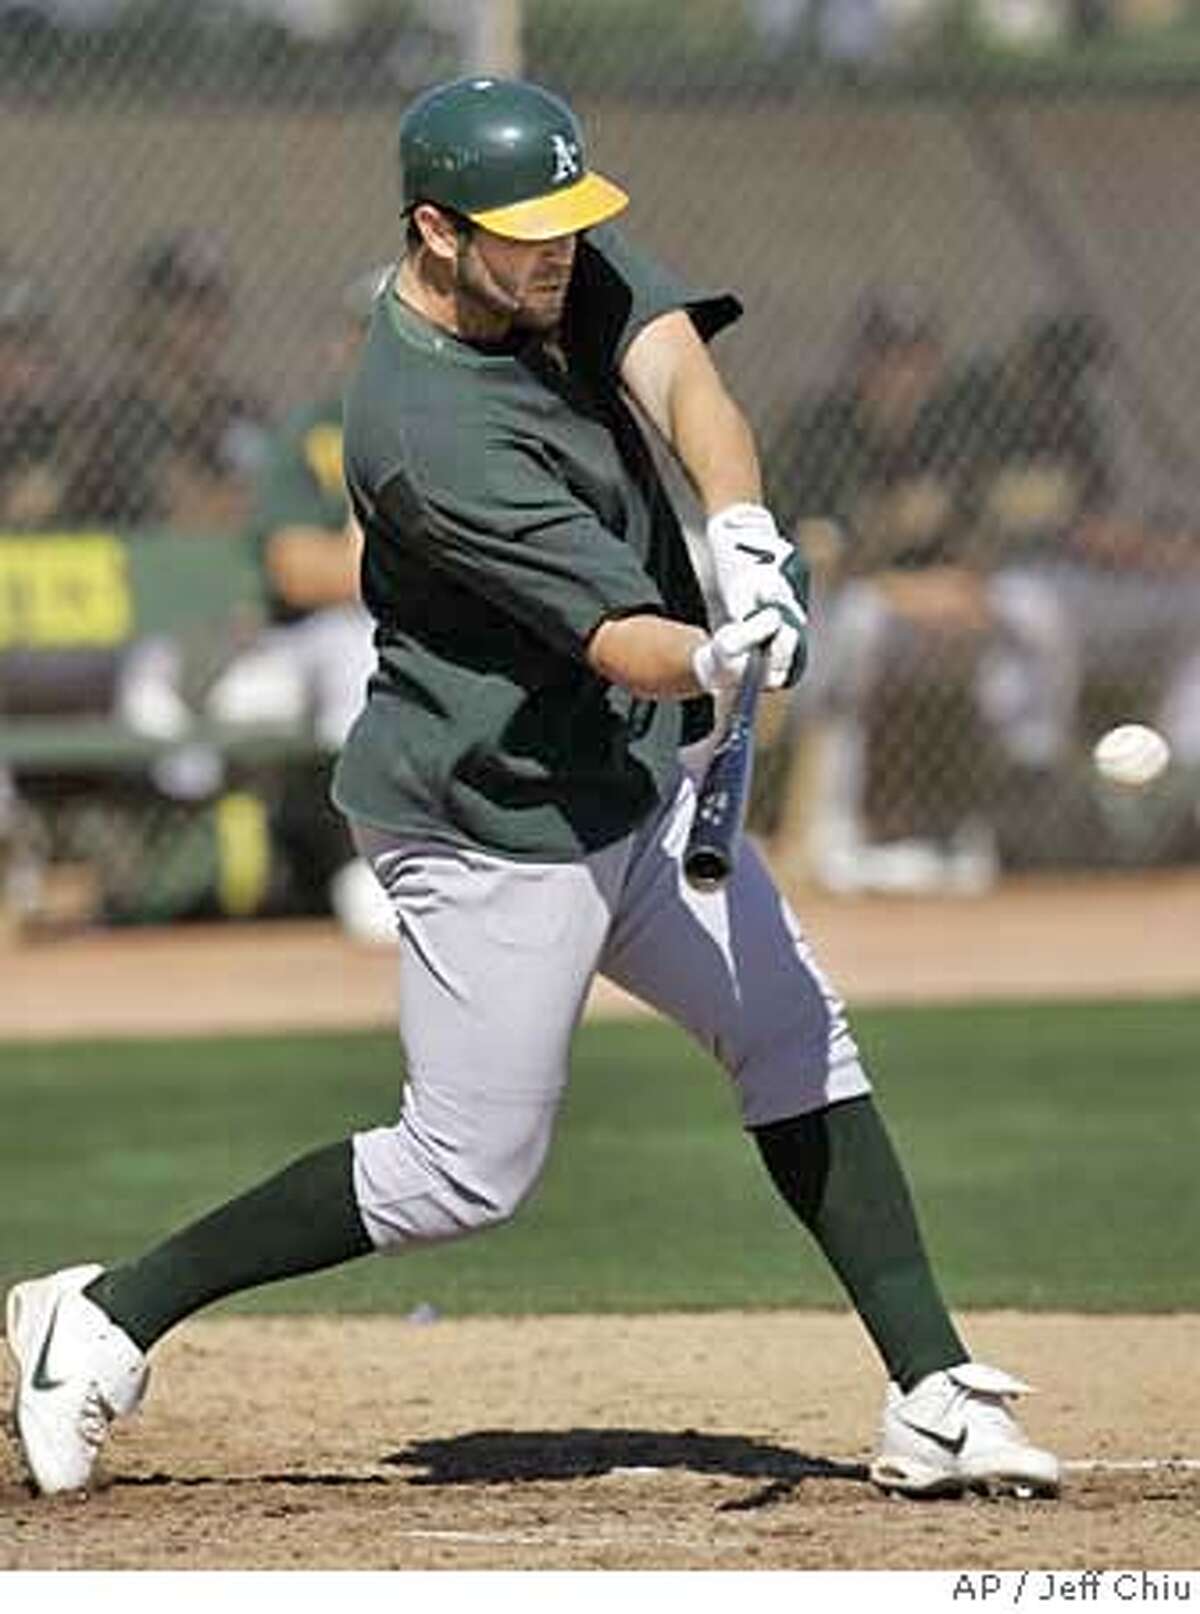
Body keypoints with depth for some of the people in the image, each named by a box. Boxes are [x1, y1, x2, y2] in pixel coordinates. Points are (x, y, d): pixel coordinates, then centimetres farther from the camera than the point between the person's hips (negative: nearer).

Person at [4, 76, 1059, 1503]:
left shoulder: (573, 264, -4)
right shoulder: (424, 432, -28)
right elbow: (615, 639, -31)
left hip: (634, 778, 9)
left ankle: (934, 1396, 5)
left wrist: (740, 529, -39)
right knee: (466, 1173, -2)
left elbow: (682, 381, -20)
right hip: (495, 831, -9)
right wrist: (715, 657, -52)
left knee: (798, 1040, 5)